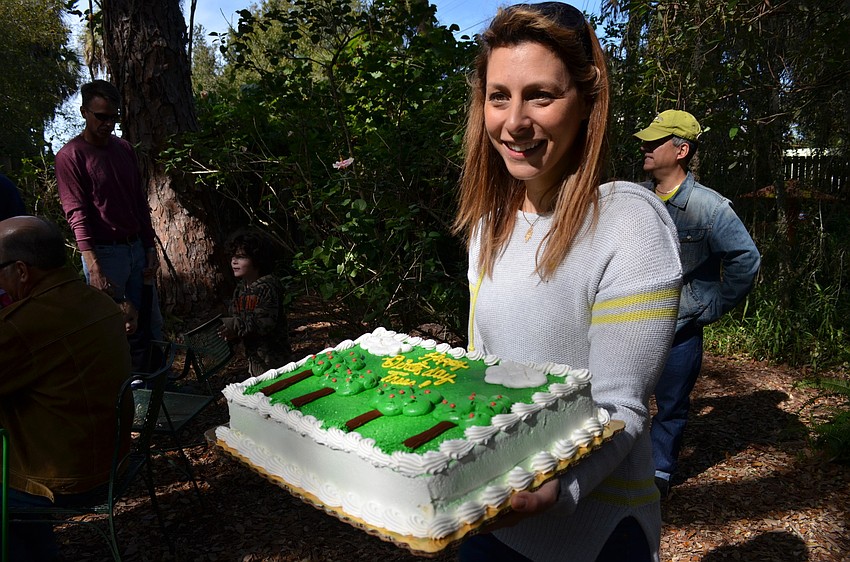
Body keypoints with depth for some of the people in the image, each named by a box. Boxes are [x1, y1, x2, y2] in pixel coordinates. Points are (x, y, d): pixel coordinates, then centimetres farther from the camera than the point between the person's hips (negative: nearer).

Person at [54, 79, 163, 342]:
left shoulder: (125, 149, 11)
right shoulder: (70, 156, -7)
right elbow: (77, 214, -13)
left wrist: (150, 248, 10)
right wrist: (94, 269, -21)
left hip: (137, 248, 6)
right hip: (104, 253, -6)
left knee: (152, 324, 11)